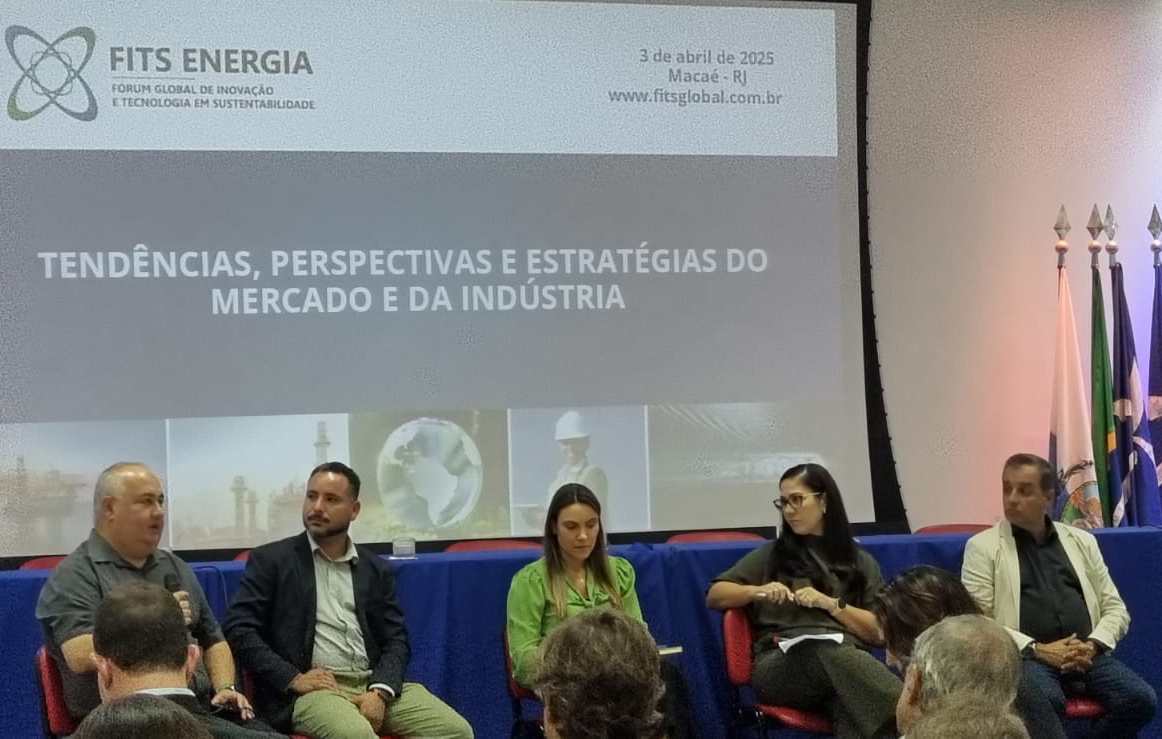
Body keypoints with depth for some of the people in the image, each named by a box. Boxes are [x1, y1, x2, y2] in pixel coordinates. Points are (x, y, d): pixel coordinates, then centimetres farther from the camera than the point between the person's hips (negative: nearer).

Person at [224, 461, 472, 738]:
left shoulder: (376, 569, 16)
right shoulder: (271, 560, 6)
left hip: (374, 684, 4)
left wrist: (380, 692, -8)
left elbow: (395, 641, 12)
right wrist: (293, 678, -13)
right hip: (312, 689, -4)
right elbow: (238, 627, -1)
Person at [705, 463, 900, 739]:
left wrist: (830, 604, 0)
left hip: (848, 656, 1)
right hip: (782, 664, -1)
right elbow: (714, 596, 18)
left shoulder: (860, 562, 24)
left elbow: (881, 631, 14)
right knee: (831, 655, -41)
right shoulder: (772, 554, 24)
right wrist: (757, 591, -1)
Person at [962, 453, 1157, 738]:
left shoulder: (1081, 541, 18)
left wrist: (1093, 645, -4)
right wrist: (1036, 649, -13)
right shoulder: (983, 546, 6)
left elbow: (1115, 608, 17)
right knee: (1046, 703, -37)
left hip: (1085, 655, 4)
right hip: (1024, 656, -4)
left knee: (1141, 700, -22)